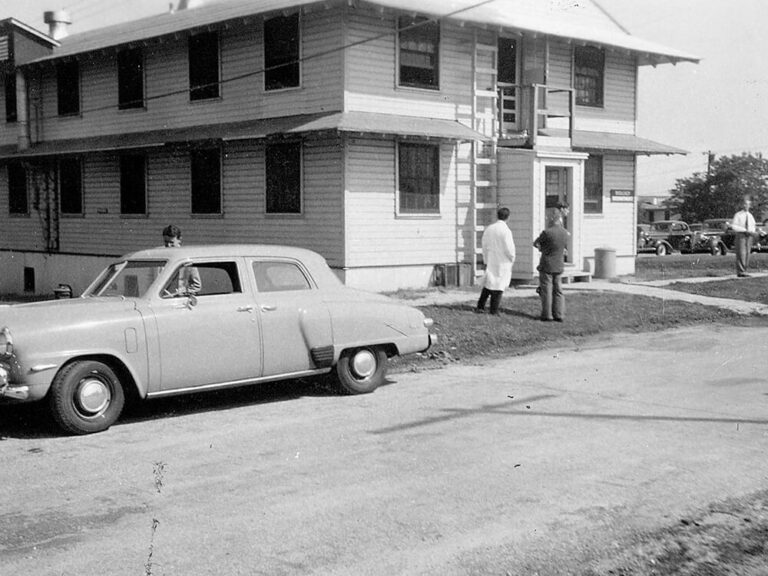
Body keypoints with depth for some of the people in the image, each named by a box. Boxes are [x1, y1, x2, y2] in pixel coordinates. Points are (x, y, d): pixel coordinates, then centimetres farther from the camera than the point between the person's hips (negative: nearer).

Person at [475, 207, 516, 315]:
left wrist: (486, 260, 17)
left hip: (490, 262, 5)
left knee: (488, 283, 16)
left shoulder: (489, 229, 3)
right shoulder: (505, 230, -16)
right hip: (503, 262, -5)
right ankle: (494, 310, 6)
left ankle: (480, 307, 13)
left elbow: (484, 246, 9)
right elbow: (509, 248, -16)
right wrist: (512, 258, 2)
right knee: (499, 286, 3)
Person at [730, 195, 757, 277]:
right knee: (741, 254, -11)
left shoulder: (750, 216, 14)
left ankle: (743, 271, 7)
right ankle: (741, 272, -11)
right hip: (740, 235, -5)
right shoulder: (738, 215, -1)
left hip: (749, 236, 5)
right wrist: (745, 230, -17)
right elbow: (733, 226, -10)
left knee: (747, 254, 3)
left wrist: (753, 232, -6)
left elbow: (753, 227, 19)